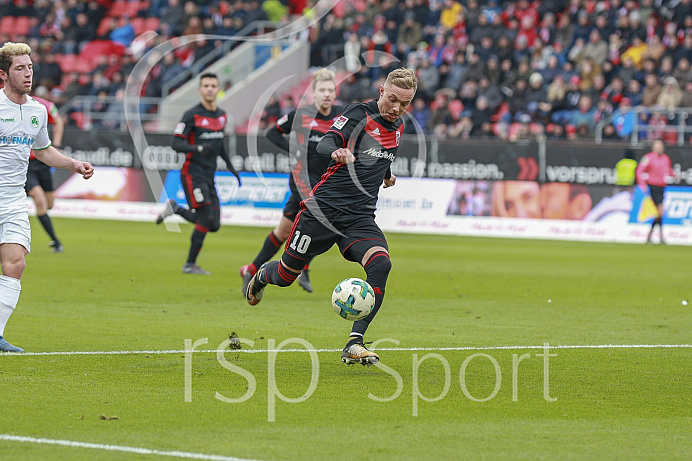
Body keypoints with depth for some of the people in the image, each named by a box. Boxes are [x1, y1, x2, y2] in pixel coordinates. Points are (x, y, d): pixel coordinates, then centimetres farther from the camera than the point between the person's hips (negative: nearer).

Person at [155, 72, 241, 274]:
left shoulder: (222, 116, 12)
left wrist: (230, 165, 20)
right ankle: (190, 264, -1)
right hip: (193, 173, -7)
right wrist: (197, 148, -28)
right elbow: (176, 143, -12)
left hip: (209, 175, 7)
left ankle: (175, 209, 21)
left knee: (214, 225, 1)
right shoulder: (192, 115, -9)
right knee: (206, 219, -14)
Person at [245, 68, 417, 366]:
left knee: (380, 264, -25)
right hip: (323, 208, -4)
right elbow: (325, 144, -29)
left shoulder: (397, 127, 10)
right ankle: (262, 276, 48)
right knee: (285, 276, 8)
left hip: (361, 218, 4)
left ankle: (354, 344, -26)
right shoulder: (359, 114, -11)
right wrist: (337, 152, -47)